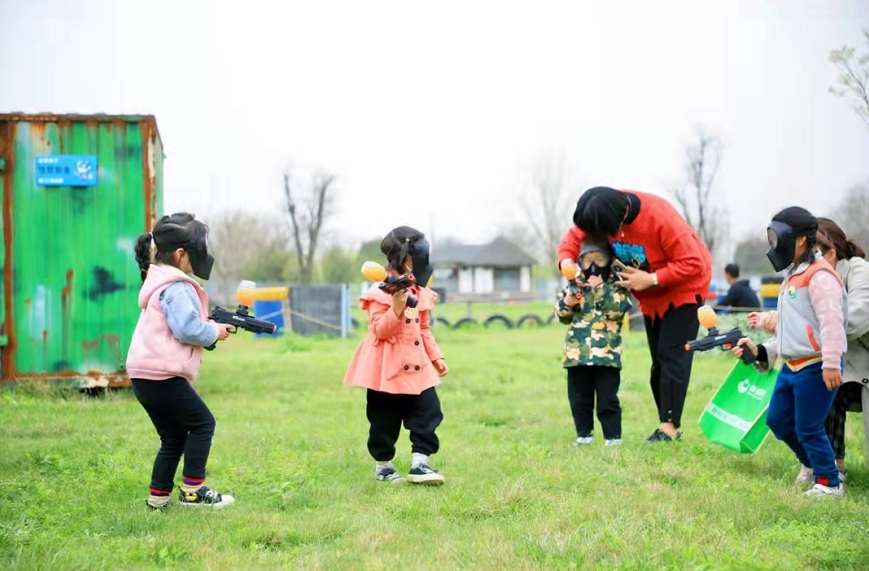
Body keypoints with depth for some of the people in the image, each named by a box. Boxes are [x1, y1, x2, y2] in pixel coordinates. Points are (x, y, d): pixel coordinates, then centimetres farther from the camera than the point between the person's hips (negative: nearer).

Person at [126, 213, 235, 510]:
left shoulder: (158, 282, 19)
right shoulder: (176, 287, -13)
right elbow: (187, 328, -23)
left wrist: (210, 325, 11)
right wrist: (214, 332, -6)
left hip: (143, 376, 10)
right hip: (163, 376, -10)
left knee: (174, 436, 15)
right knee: (202, 423, 1)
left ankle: (158, 497, 16)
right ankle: (193, 490, 1)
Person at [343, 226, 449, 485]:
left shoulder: (421, 293, 11)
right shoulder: (380, 292, -13)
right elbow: (379, 330, -19)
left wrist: (436, 357, 15)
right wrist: (397, 308, -32)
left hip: (416, 366, 6)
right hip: (387, 368, -6)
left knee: (428, 411, -3)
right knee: (385, 421, 4)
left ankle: (419, 464, 2)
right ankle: (383, 466, 18)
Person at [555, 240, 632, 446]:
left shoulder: (616, 284, 1)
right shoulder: (575, 284, 12)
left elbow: (619, 308, -16)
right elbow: (562, 315, 14)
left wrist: (601, 289, -16)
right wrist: (566, 303, -7)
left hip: (606, 352, -4)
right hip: (577, 351, 4)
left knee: (607, 397, -2)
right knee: (579, 397, 9)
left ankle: (613, 435, 5)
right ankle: (584, 433, 19)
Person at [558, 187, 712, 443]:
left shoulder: (660, 216, -36)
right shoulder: (602, 212, -17)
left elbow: (692, 263, -32)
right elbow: (575, 236, -6)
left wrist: (651, 279, -33)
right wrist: (566, 260, -28)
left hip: (683, 287, -7)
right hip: (652, 294, 7)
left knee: (672, 355, -14)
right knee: (659, 360, 8)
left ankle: (669, 426, -15)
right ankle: (670, 426, 13)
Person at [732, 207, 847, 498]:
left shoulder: (819, 276, -17)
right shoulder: (793, 275, 15)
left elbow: (831, 322, -23)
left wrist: (831, 364, -26)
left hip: (815, 368, -10)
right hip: (791, 365, 10)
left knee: (808, 428, -5)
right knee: (777, 419, 15)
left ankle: (829, 483, 9)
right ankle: (811, 464, 34)